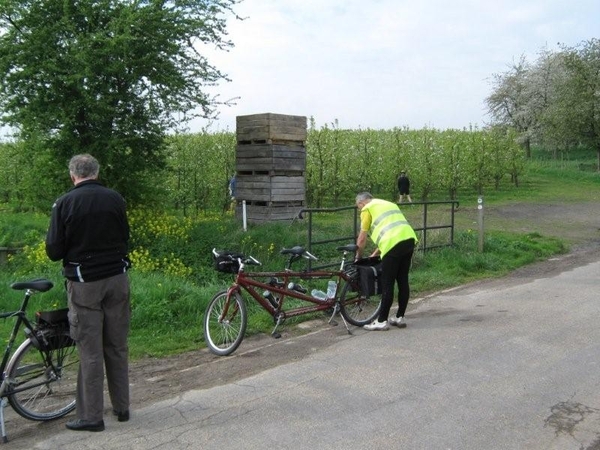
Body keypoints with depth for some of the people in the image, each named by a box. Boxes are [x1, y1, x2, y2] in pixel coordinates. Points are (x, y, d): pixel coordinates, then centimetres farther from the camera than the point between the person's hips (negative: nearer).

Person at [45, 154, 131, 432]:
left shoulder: (64, 204, -10)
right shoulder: (115, 199, -1)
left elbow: (54, 251, -8)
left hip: (84, 284, -3)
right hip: (117, 280, 3)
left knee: (90, 352, 4)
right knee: (118, 347, 13)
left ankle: (91, 416, 12)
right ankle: (122, 407, 23)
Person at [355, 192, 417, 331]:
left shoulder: (367, 209, 9)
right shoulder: (388, 204, 32)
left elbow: (362, 239, 9)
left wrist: (358, 257, 25)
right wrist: (374, 254, 35)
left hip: (394, 244, -7)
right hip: (409, 239, 8)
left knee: (387, 284, 0)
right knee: (403, 281, 15)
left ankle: (381, 321, 7)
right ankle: (400, 317, 24)